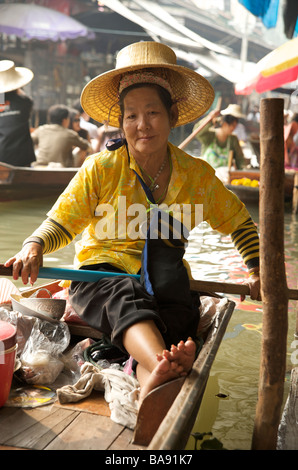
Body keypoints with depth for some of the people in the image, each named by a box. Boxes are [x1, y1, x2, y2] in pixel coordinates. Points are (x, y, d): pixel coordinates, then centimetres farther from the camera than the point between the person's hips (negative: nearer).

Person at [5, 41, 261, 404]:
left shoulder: (198, 174, 5)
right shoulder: (100, 168, 0)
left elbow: (238, 222, 18)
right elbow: (61, 222, 2)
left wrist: (256, 269, 7)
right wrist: (34, 247, -19)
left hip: (164, 282, 3)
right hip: (101, 276, -2)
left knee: (179, 307, -32)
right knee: (126, 299, -37)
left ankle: (150, 383, -57)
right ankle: (163, 369, -63)